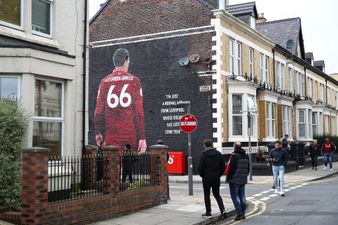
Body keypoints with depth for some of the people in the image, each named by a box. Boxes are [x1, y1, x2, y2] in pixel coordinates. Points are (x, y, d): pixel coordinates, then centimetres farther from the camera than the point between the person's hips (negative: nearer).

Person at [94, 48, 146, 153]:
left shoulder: (104, 82, 5)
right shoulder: (134, 81, 0)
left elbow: (99, 110, 3)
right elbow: (139, 111, -4)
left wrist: (98, 133, 14)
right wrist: (142, 138, -3)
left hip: (111, 136, 2)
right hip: (131, 136, -1)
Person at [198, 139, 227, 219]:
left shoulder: (203, 154, -10)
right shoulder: (218, 154, 3)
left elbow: (200, 167, -13)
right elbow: (223, 166, 4)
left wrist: (202, 175, 2)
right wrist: (219, 174, 12)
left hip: (207, 178, -4)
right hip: (216, 178, 4)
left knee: (207, 195, 9)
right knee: (217, 194, 13)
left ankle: (208, 212, 12)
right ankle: (222, 210, -3)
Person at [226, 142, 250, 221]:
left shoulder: (234, 156, -15)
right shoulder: (246, 156, 11)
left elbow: (231, 168, -17)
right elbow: (248, 168, 18)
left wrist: (228, 178, -7)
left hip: (234, 179, -7)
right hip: (243, 180, 8)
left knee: (235, 196, -3)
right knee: (242, 196, 12)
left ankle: (239, 213, -9)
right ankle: (243, 214, 15)